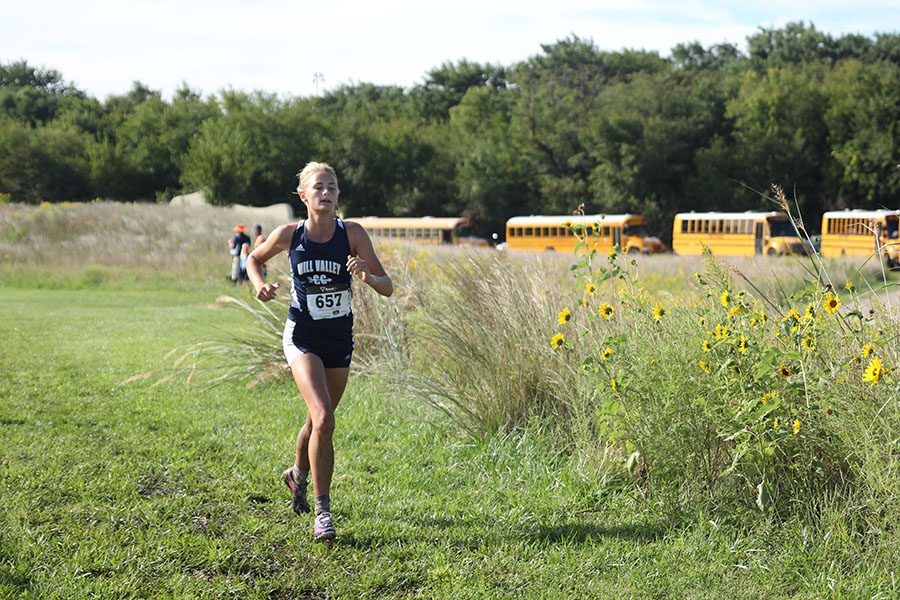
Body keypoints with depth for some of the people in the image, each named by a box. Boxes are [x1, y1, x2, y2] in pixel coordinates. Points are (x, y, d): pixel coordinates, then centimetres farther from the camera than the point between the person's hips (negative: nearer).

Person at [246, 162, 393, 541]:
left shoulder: (352, 234, -8)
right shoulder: (289, 235, -7)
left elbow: (387, 288, -10)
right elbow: (254, 258, 13)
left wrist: (367, 276, -31)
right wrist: (260, 285, -6)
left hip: (340, 339, 2)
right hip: (302, 337, -2)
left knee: (317, 421, 17)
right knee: (323, 418, -20)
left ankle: (297, 474, 49)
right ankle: (322, 510, -12)